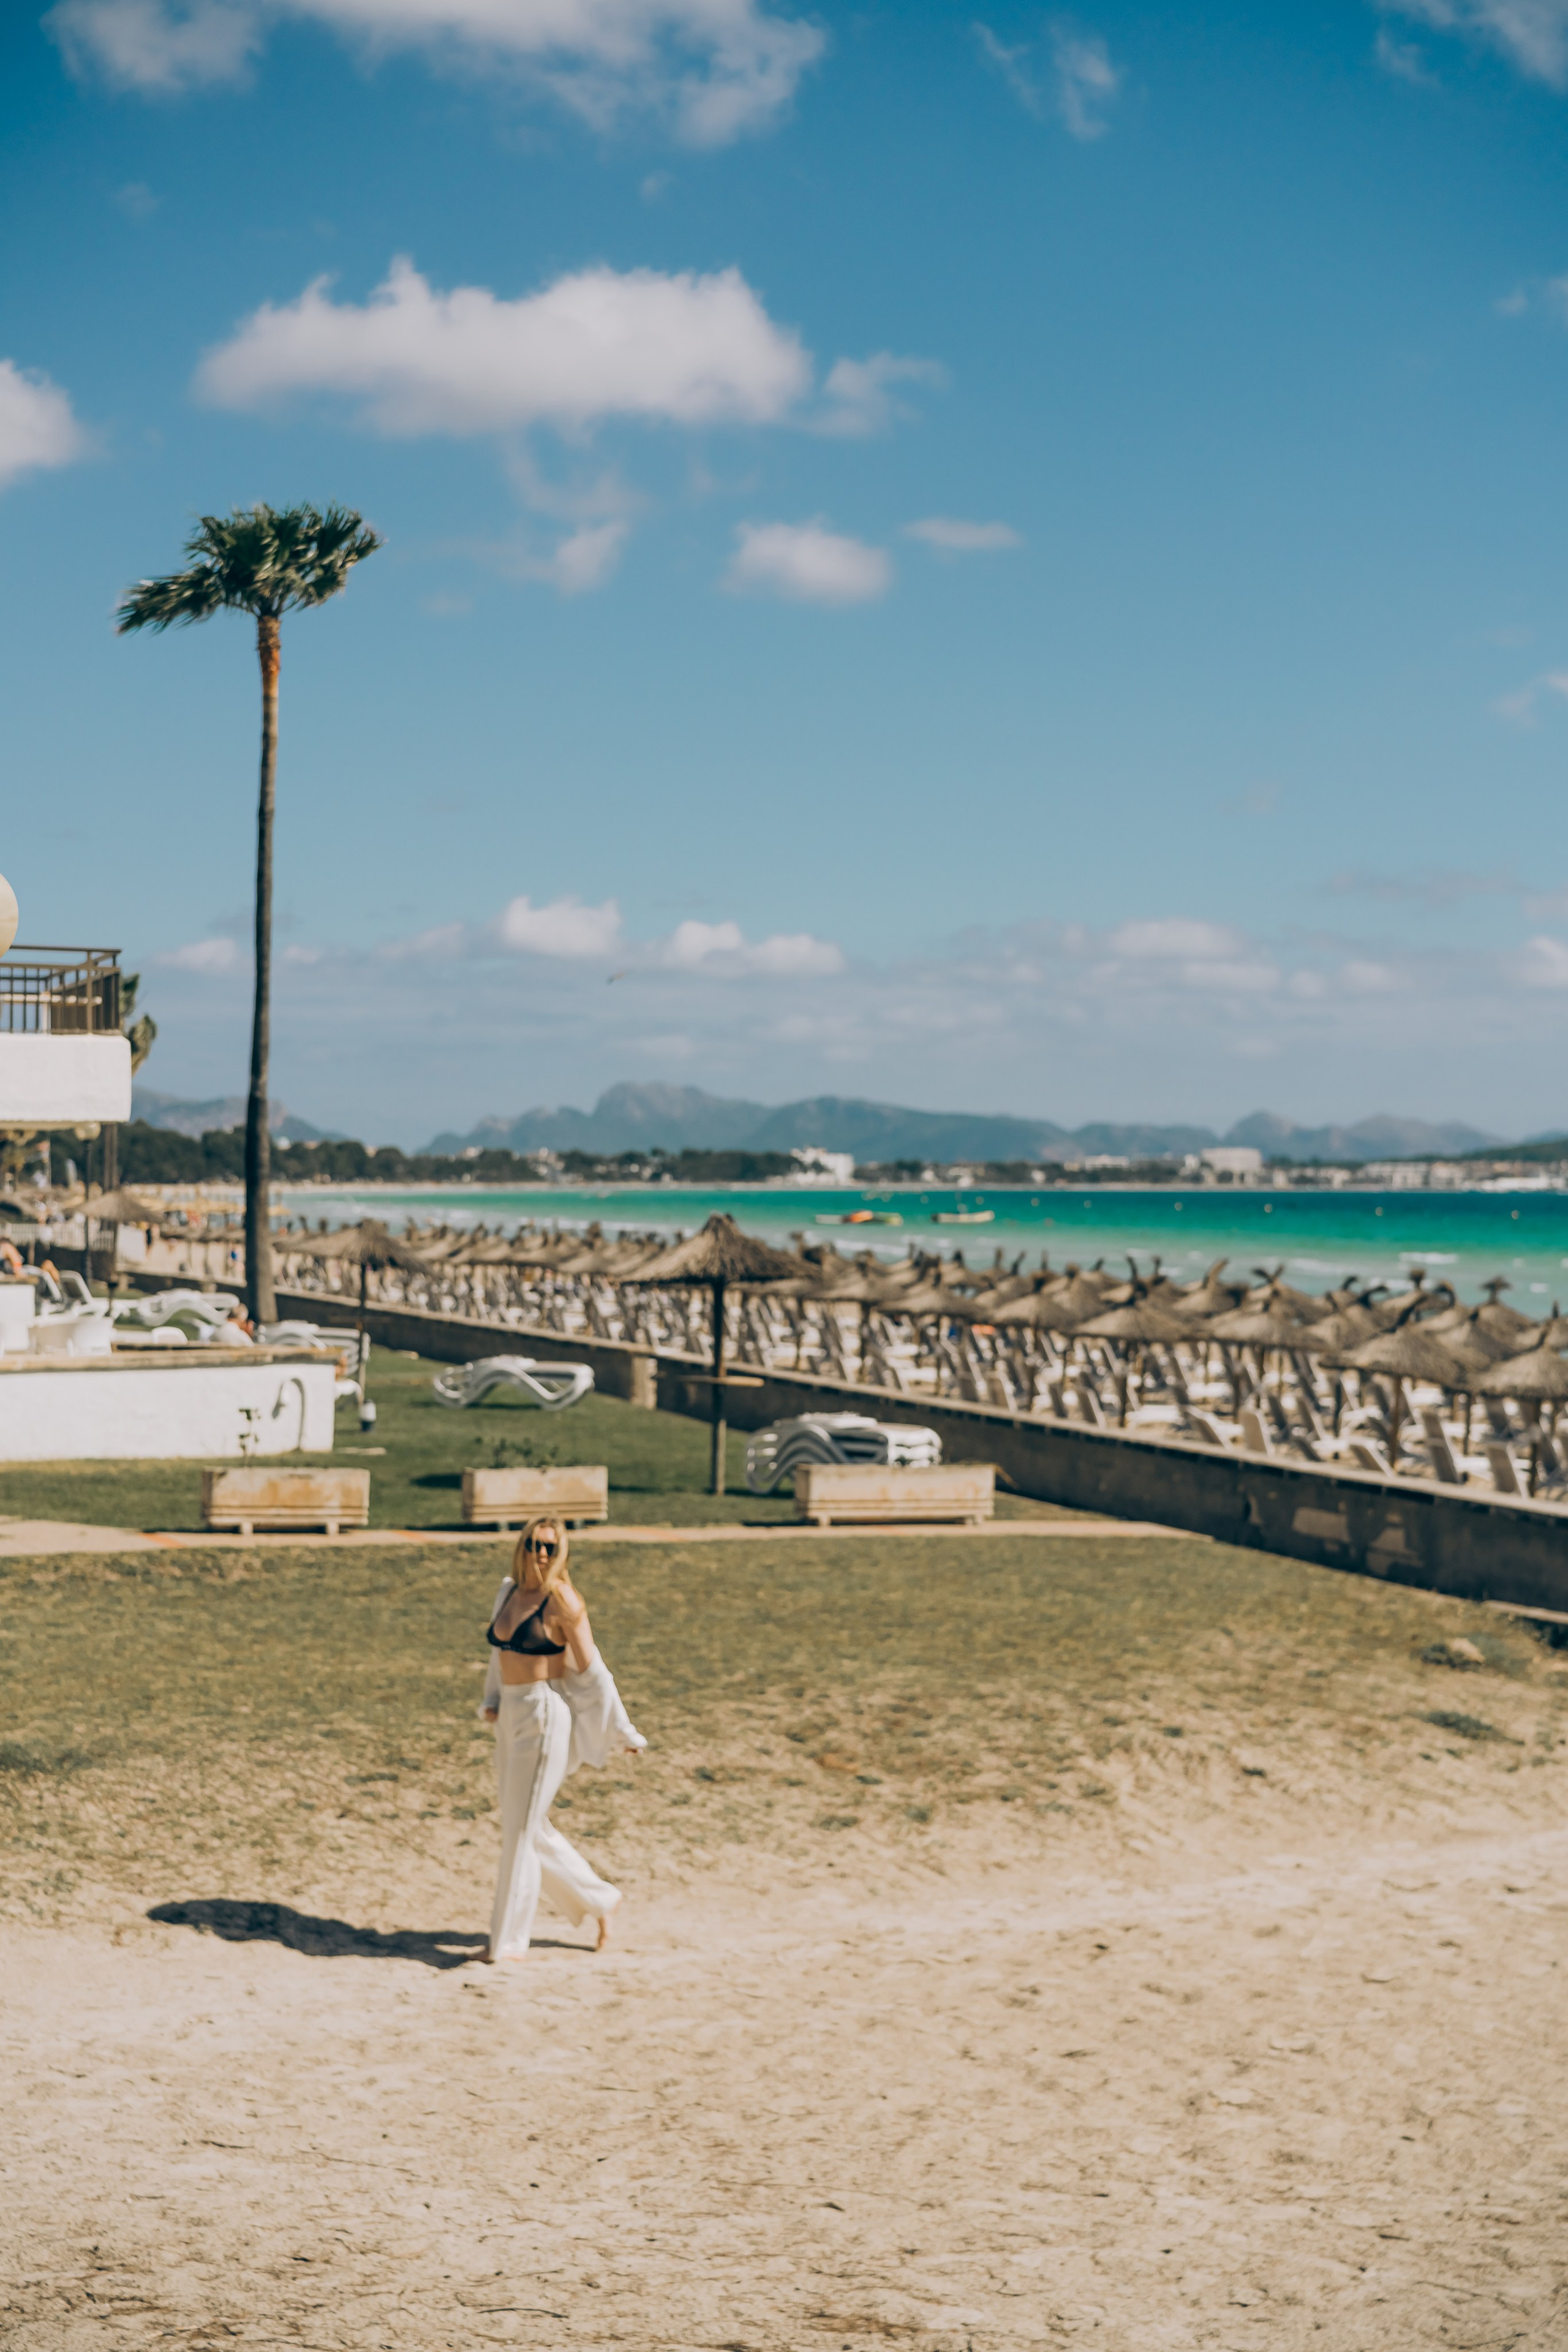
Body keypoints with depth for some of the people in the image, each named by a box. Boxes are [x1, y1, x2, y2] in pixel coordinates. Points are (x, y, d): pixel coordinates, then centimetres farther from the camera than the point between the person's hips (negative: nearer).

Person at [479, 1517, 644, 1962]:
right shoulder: (508, 1592, 9)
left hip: (545, 1716, -8)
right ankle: (600, 1900, 30)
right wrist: (491, 1701, 8)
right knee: (531, 1828, 14)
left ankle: (509, 1940, 4)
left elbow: (592, 1670, -8)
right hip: (512, 1719, 8)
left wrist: (622, 1731, -4)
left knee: (521, 1829, -4)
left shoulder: (562, 1601, -11)